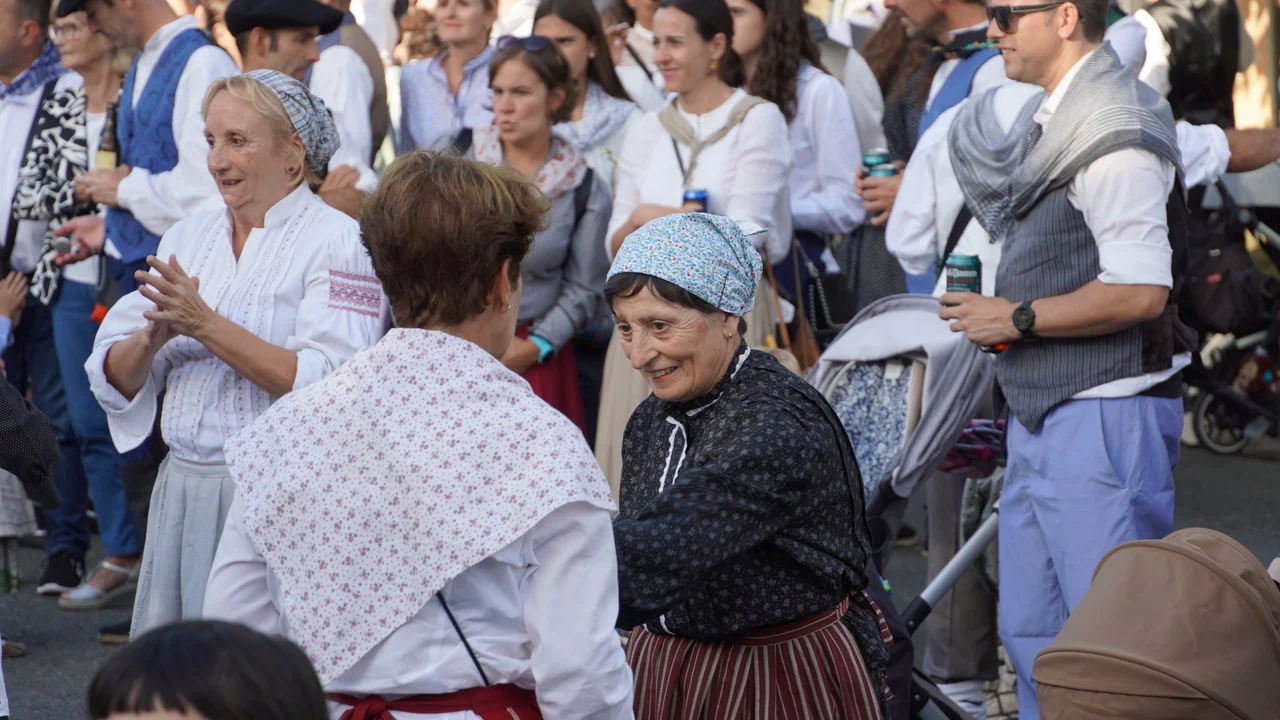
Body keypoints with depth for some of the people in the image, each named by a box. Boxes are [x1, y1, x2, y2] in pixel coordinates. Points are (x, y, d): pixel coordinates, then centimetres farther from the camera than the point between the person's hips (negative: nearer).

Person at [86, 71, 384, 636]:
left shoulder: (337, 241, -4)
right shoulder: (188, 236, 14)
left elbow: (327, 386, -18)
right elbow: (114, 379, 11)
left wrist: (206, 325, -18)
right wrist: (153, 337, -11)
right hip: (183, 487, 6)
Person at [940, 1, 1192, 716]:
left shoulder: (1115, 132, -16)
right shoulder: (1053, 120, 14)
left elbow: (1140, 291, -23)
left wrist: (1017, 319, -15)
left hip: (1104, 417, -10)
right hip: (1042, 415, 10)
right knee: (1030, 631, 14)